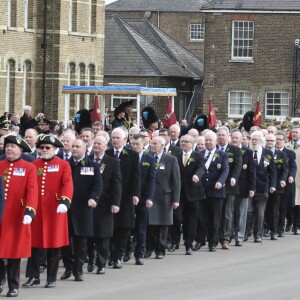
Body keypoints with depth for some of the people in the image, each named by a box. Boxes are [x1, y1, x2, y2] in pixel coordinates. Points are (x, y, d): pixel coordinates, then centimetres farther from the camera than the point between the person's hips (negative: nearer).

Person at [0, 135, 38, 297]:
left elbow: (32, 191, -9)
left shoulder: (29, 168, -1)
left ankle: (13, 286, 11)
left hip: (16, 217, -2)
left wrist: (29, 212, -21)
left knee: (15, 251, 2)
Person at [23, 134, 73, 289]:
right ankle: (33, 276, 10)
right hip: (36, 210, 2)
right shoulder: (33, 165, 9)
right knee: (34, 244, 2)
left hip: (55, 211, -2)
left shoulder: (64, 165, 0)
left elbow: (67, 184, -11)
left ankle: (51, 278, 11)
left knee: (54, 244, 3)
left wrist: (64, 201, -27)